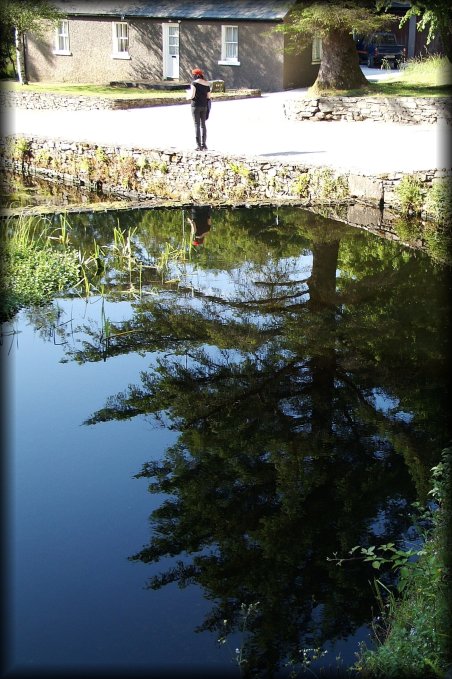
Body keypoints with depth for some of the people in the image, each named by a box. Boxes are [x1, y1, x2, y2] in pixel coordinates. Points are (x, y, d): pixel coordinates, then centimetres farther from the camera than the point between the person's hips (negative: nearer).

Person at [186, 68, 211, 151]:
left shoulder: (194, 83, -10)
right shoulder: (207, 84, 7)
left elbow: (192, 95, -14)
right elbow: (208, 97, 7)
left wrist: (188, 96, 6)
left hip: (196, 106, -5)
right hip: (204, 106, 5)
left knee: (197, 125, -3)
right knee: (203, 124, 12)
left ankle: (199, 145, -5)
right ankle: (204, 144, 11)